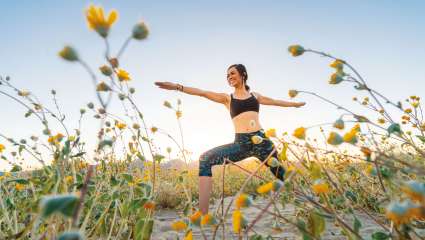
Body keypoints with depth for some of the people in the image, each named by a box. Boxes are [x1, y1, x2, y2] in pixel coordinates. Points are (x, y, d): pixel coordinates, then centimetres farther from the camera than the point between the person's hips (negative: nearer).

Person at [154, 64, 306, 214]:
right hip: (241, 143, -1)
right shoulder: (227, 98, 13)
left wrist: (295, 103, 43)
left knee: (281, 174, 9)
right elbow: (203, 93, 3)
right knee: (205, 159, -21)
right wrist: (177, 86, -5)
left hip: (260, 140, 2)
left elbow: (276, 102, 31)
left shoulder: (255, 95, 18)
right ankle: (203, 216, -24)